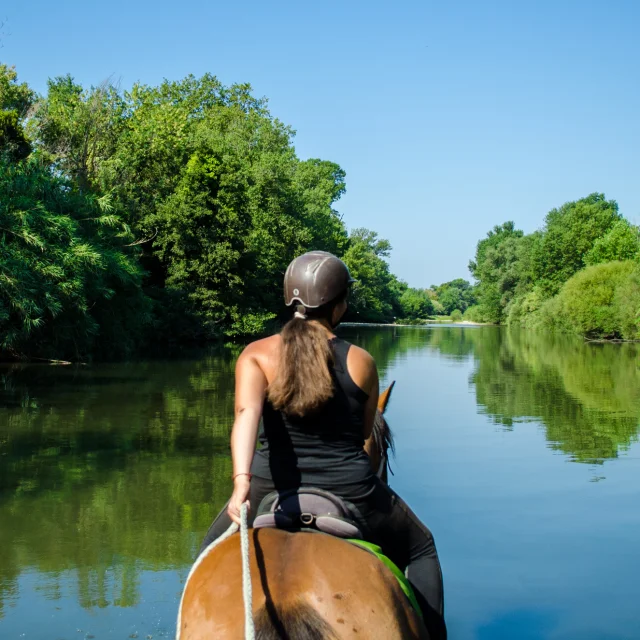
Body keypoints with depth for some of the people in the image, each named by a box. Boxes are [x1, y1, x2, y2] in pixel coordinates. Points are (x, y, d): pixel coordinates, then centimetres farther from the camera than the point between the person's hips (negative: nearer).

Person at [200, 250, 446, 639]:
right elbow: (364, 434, 7)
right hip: (350, 493, 0)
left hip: (271, 492, 1)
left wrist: (242, 480, -34)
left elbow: (247, 412, -24)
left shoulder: (256, 355, -6)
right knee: (421, 549, 28)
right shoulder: (361, 362, -5)